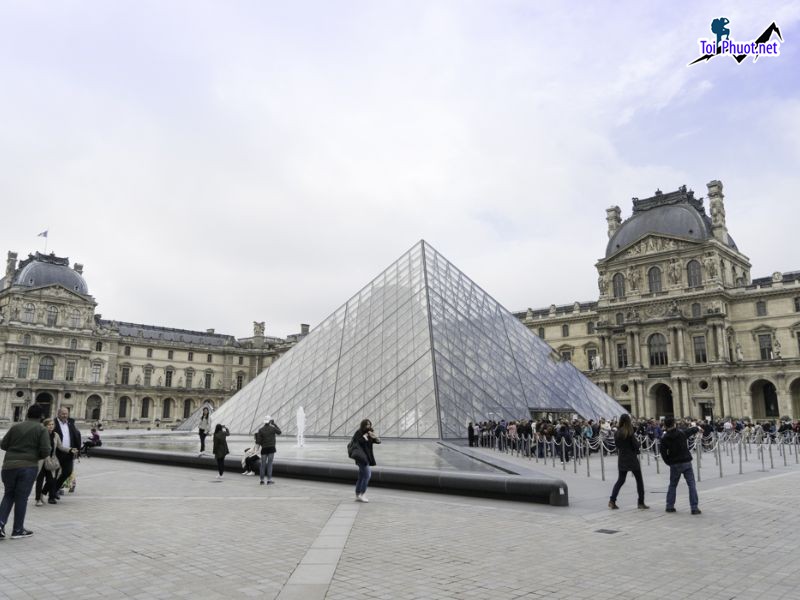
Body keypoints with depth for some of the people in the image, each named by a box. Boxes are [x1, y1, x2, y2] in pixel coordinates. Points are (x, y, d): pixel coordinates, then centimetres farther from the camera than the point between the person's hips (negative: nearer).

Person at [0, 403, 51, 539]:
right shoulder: (41, 430, -3)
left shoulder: (16, 427, 7)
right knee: (21, 498, 5)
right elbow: (46, 451, -10)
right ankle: (18, 530, 12)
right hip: (28, 467, -3)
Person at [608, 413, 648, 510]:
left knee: (620, 480, 12)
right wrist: (637, 441, 7)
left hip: (621, 459, 5)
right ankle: (641, 502, 11)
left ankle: (612, 500, 1)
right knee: (639, 480, 10)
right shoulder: (630, 433, -14)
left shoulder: (617, 433, 0)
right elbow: (636, 445, -12)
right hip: (632, 458, -5)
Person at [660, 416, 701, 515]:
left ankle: (670, 506, 17)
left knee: (672, 485, 15)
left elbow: (663, 454, -7)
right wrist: (698, 428, 41)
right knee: (691, 485, 2)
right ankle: (694, 508, -3)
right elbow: (692, 430, 20)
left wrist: (669, 463, 9)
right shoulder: (682, 433, -2)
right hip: (686, 462, 0)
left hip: (674, 465, 0)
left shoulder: (664, 439, -7)